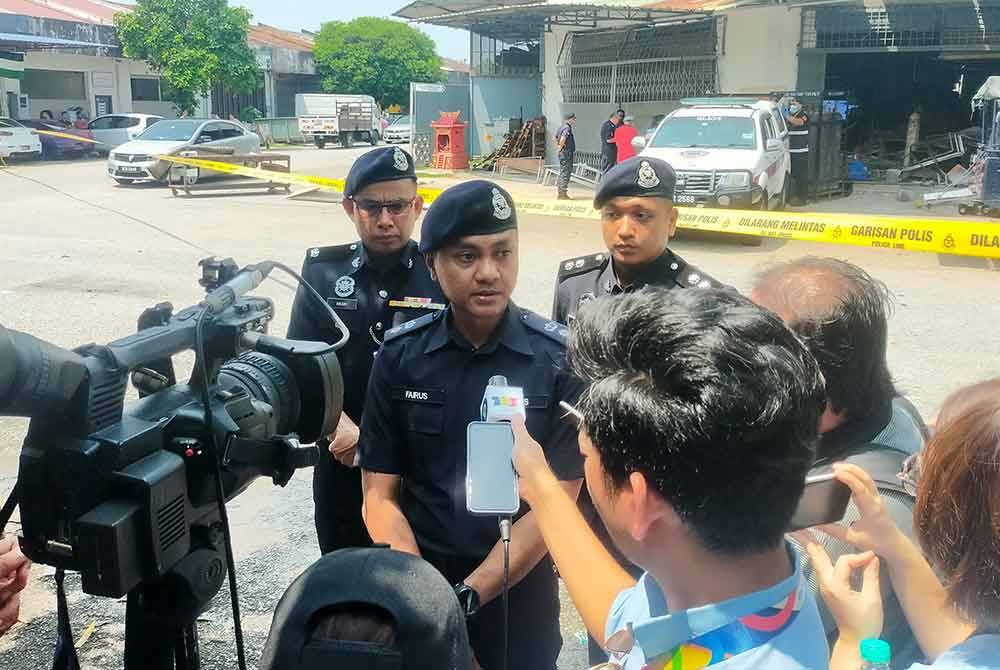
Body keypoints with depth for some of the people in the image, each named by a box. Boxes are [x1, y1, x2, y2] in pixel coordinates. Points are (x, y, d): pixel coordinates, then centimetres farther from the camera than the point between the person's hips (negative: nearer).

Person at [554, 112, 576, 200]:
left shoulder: (562, 127, 15)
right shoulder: (567, 128, -15)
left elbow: (556, 138, 28)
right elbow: (563, 138, -32)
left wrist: (558, 147, 23)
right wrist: (560, 147, -19)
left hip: (562, 153, 10)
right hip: (567, 153, -10)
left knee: (563, 172, 15)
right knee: (565, 173, -6)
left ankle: (559, 190, 19)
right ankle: (562, 193, -4)